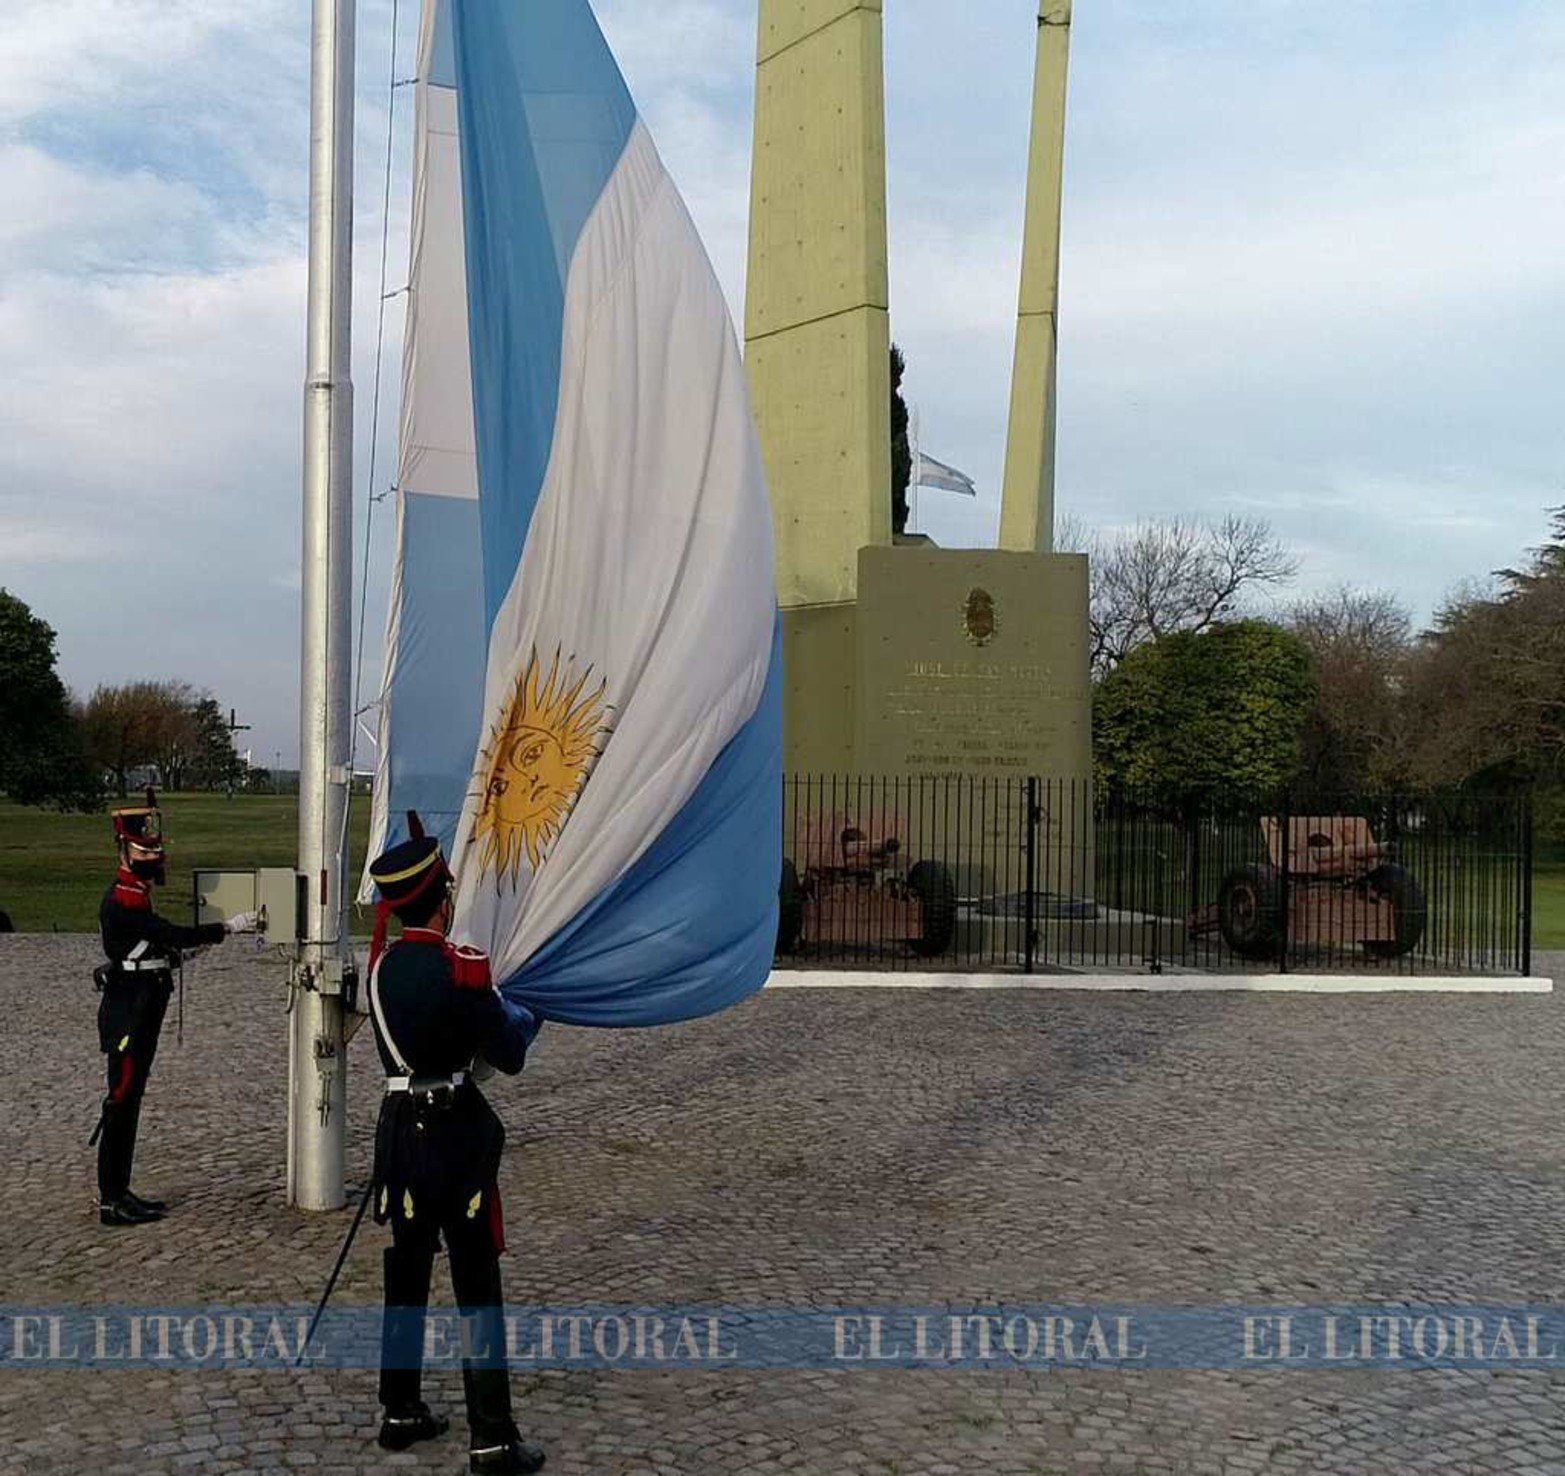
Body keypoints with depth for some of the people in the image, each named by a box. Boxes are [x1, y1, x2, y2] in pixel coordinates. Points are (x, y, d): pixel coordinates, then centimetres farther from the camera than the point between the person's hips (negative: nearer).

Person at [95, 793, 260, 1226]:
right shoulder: (122, 901, -17)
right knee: (121, 1103, -5)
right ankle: (111, 1201, 1)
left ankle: (119, 1192, 21)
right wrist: (229, 926, -27)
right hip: (127, 1015, -10)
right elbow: (175, 936, -27)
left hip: (139, 1014, 10)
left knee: (128, 1101, 14)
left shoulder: (134, 896, 15)